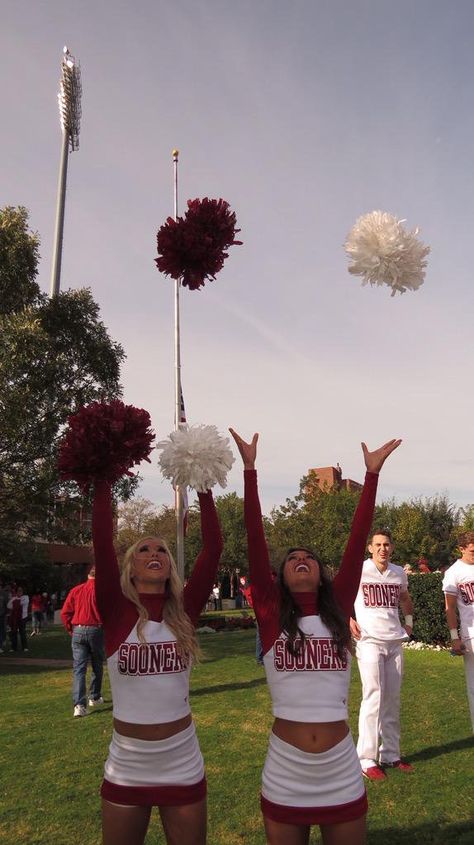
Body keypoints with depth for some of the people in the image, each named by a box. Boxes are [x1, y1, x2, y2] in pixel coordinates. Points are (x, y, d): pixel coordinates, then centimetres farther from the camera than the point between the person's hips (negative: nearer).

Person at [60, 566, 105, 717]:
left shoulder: (76, 590, 5)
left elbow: (64, 613, 2)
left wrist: (71, 630, 12)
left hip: (78, 631, 2)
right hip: (96, 631, -2)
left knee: (78, 668, 0)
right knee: (97, 666, 17)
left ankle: (79, 705, -10)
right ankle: (95, 698, 29)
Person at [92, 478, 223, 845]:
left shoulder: (184, 612, -6)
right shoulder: (117, 613, -10)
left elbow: (213, 548, -15)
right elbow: (102, 543, -21)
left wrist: (204, 489, -19)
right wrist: (103, 481, -22)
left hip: (184, 769, 1)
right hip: (125, 771, -1)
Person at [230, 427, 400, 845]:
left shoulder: (337, 613, 0)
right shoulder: (271, 617, -4)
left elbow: (358, 541, -5)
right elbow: (256, 541, -12)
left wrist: (372, 473, -7)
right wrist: (249, 468, -16)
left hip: (343, 776, 1)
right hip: (285, 779, -1)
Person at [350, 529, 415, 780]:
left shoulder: (399, 573, 7)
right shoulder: (358, 570, -9)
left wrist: (409, 621, 14)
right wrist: (348, 619, -10)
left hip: (395, 641, 5)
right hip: (369, 641, -5)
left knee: (392, 699, 9)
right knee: (373, 697, -9)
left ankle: (390, 755, 20)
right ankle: (366, 760, 0)